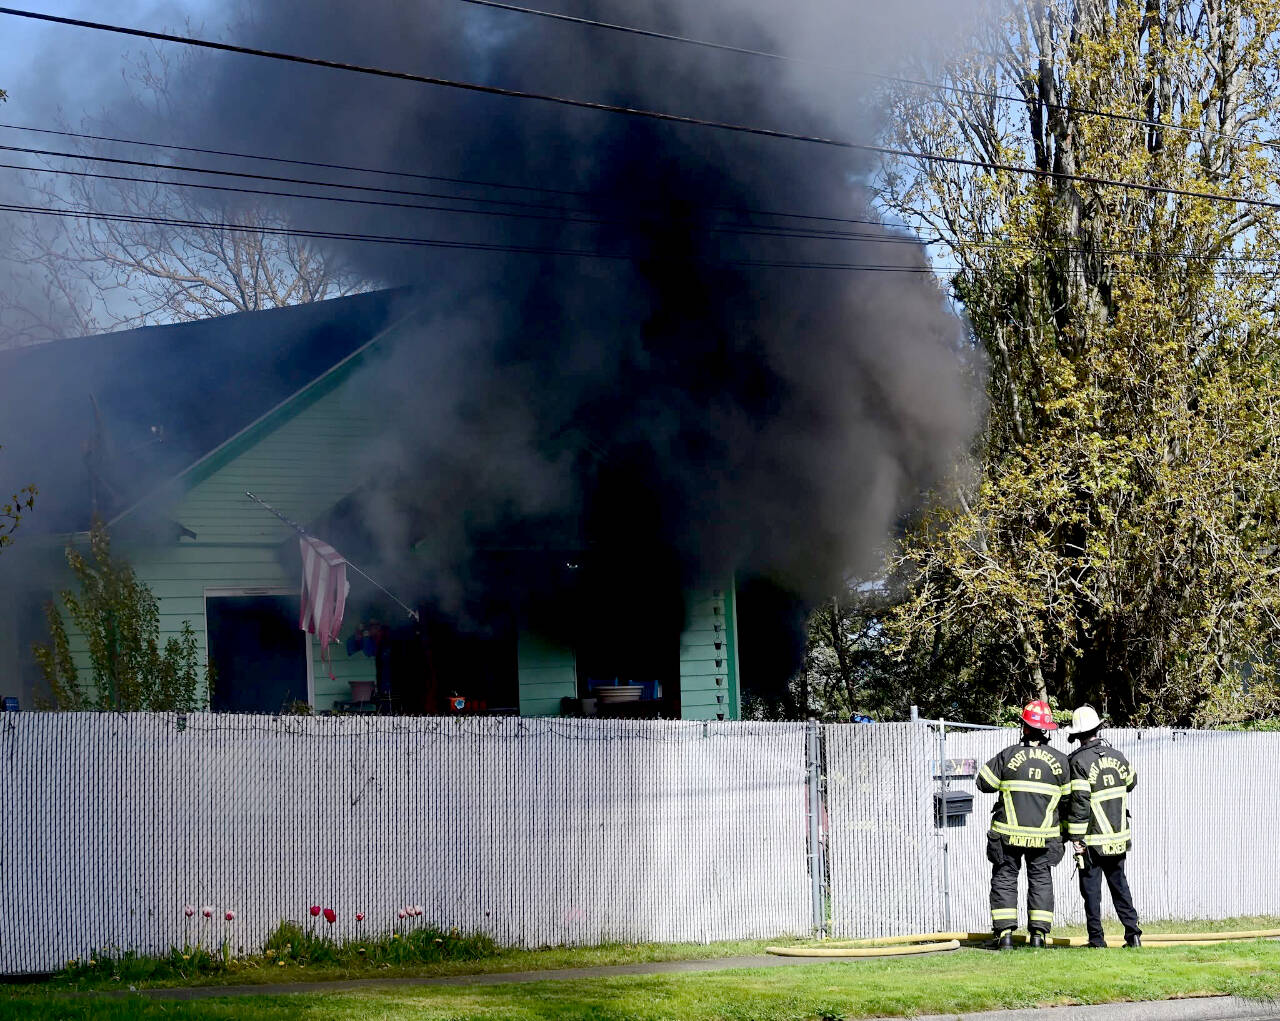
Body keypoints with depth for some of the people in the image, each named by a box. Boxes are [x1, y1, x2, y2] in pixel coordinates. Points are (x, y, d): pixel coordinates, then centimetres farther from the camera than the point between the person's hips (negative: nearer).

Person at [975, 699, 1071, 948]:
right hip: (1044, 834, 2)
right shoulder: (1059, 760, 0)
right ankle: (1038, 933, 6)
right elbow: (1067, 797, 9)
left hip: (1009, 833, -2)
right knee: (1041, 880, 11)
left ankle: (1005, 932, -1)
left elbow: (984, 783, 1)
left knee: (1004, 878, 6)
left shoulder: (1009, 755, -8)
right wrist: (1064, 829, 23)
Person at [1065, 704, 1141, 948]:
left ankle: (1096, 939, 2)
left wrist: (1076, 837, -14)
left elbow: (1079, 801, -18)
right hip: (1118, 836, 5)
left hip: (1093, 839, -5)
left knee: (1091, 889, 2)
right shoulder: (1116, 757, 3)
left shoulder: (1079, 761, -14)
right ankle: (1132, 933, 11)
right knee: (1120, 885, 16)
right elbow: (1131, 780, 23)